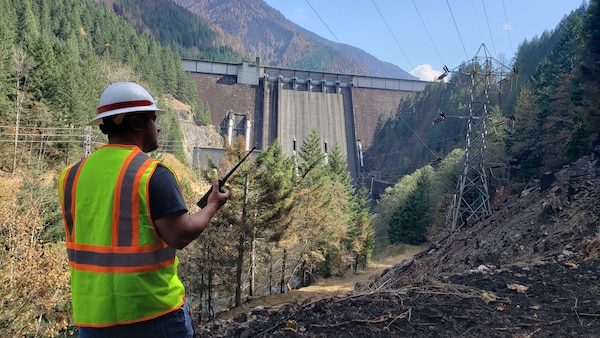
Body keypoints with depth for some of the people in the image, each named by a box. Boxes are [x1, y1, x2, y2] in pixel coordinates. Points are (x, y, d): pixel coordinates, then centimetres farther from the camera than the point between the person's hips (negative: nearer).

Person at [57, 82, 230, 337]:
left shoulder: (72, 175, 2)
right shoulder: (153, 174, -15)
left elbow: (87, 235, 11)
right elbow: (180, 236, -17)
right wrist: (213, 205, -2)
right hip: (152, 311, -5)